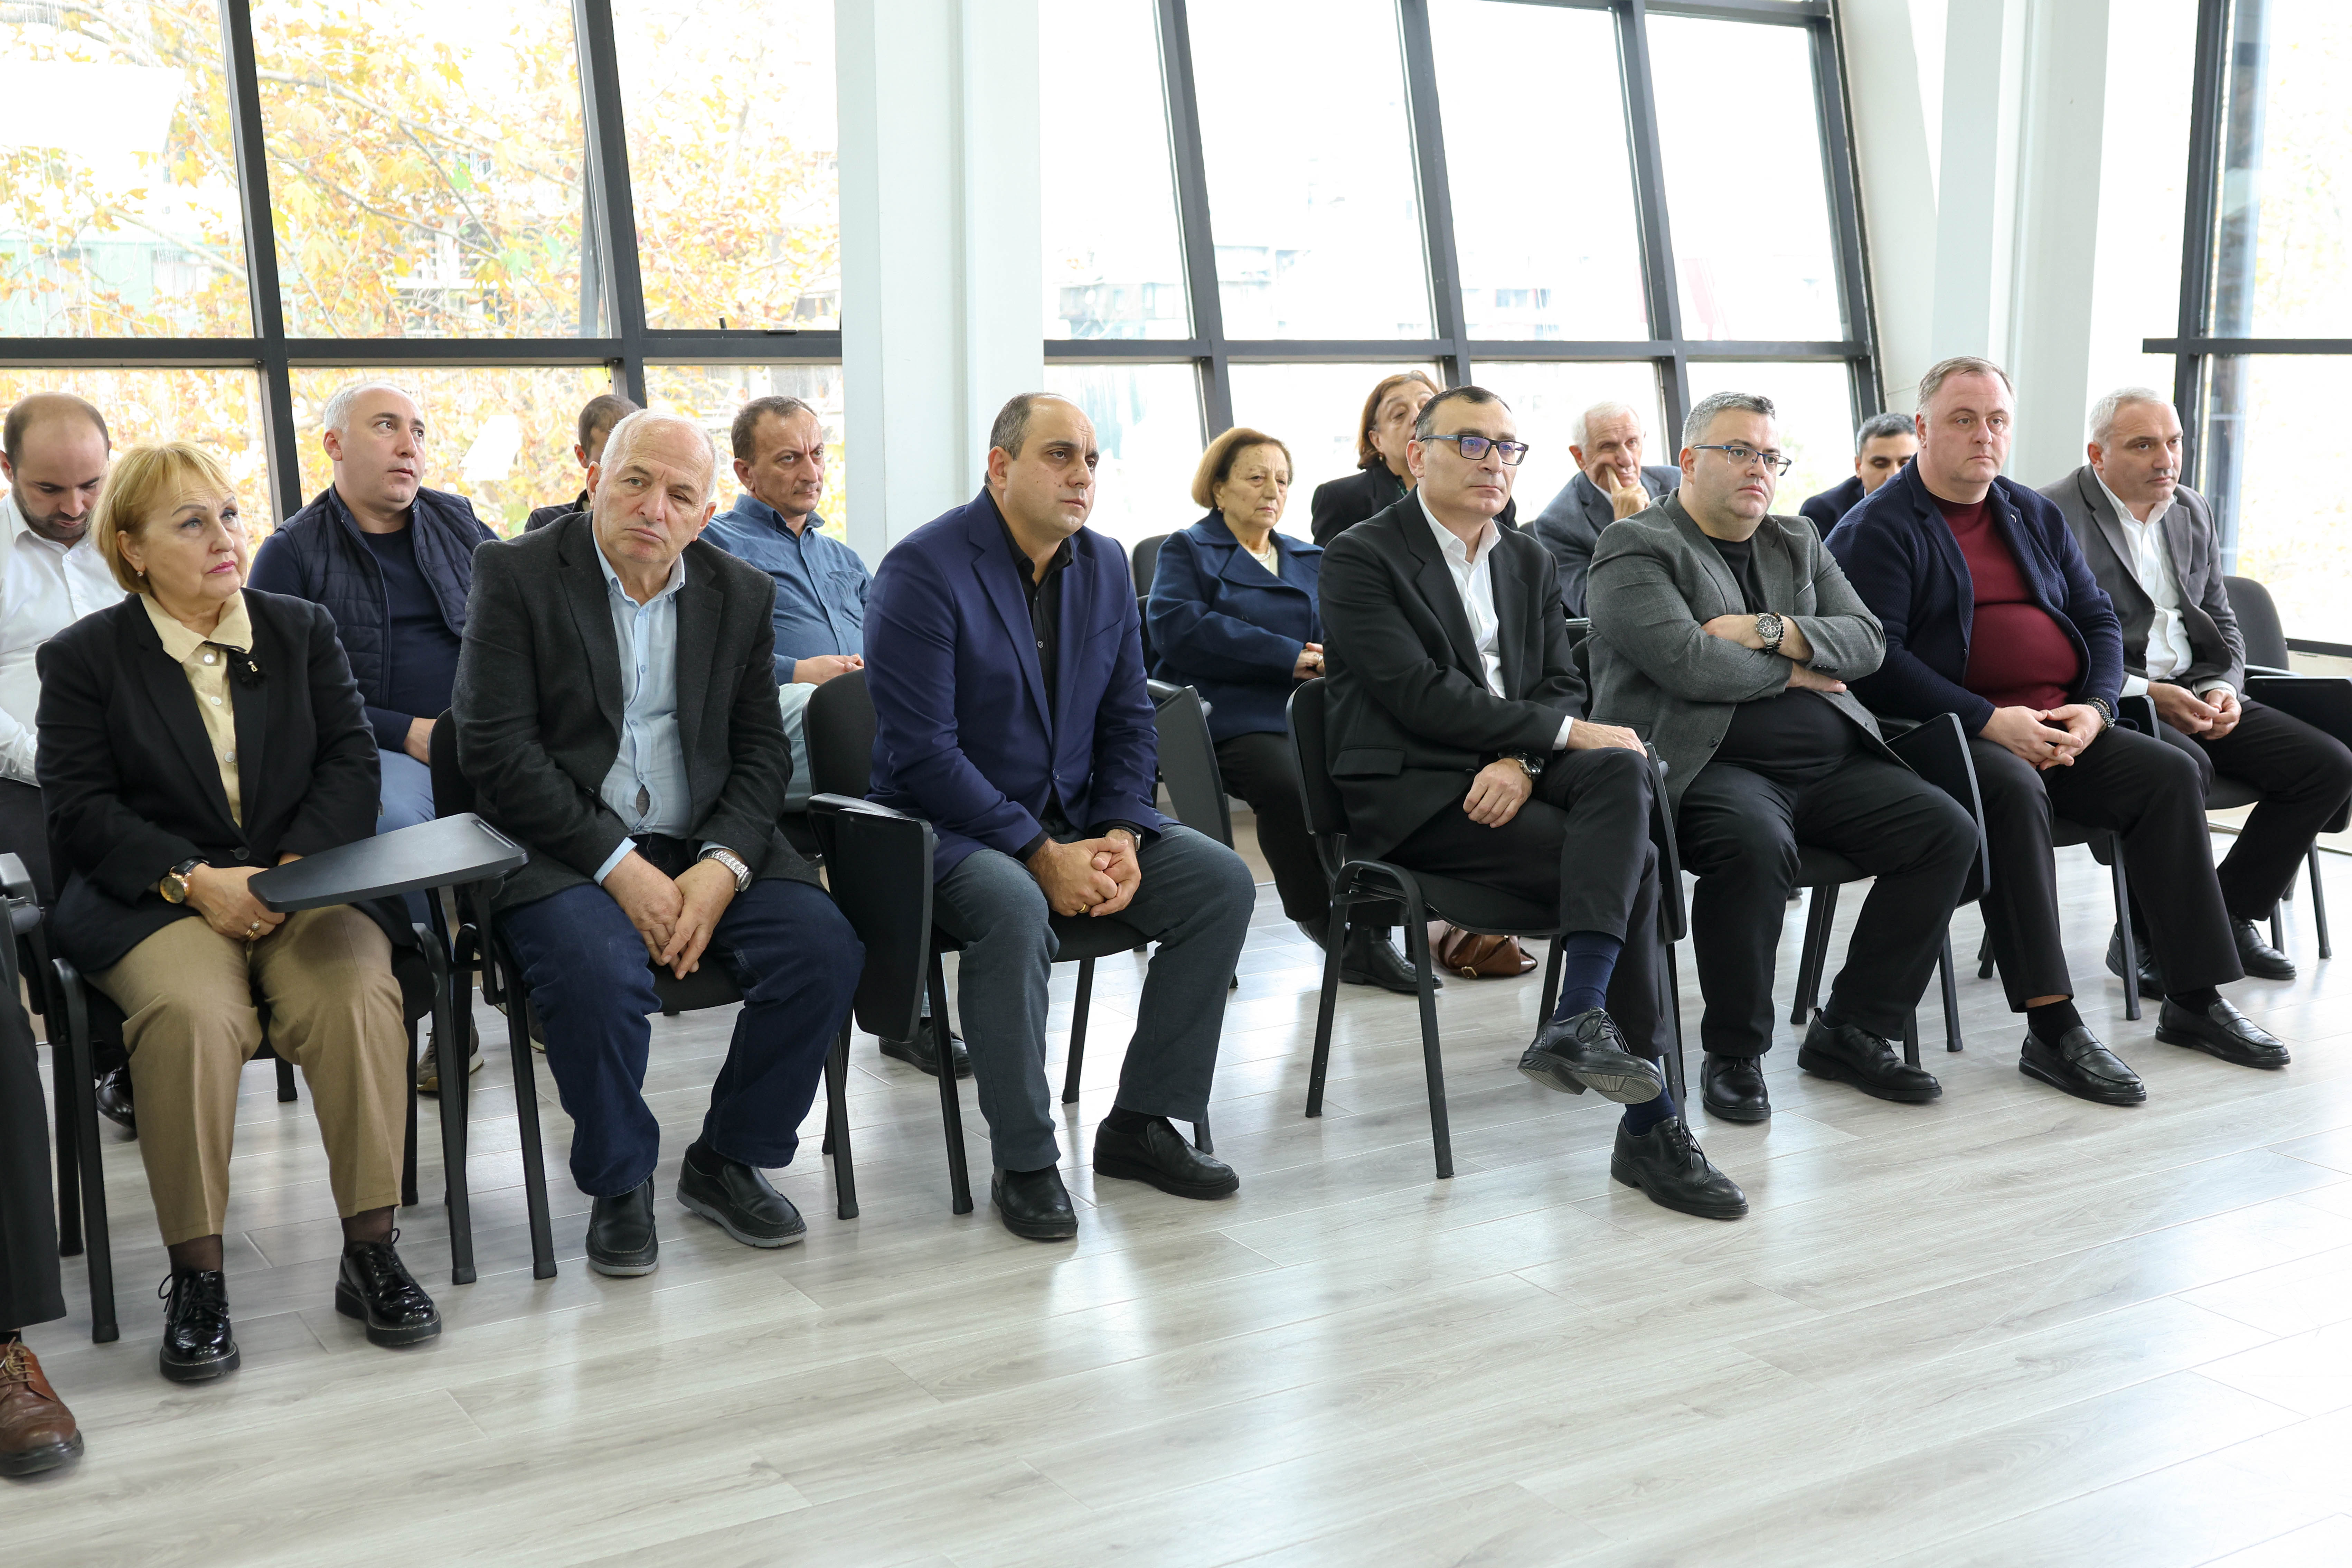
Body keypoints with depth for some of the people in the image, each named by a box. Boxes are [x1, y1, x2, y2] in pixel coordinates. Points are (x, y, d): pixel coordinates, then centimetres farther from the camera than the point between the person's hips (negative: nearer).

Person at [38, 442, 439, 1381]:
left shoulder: (303, 629, 14)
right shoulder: (85, 658, 8)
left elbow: (352, 761, 6)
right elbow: (80, 809, -1)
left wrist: (296, 867, -12)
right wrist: (196, 882, -15)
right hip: (153, 900, -1)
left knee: (355, 994, -30)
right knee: (193, 1012, -34)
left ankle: (370, 1252, -20)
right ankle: (196, 1278, -22)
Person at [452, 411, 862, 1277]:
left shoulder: (741, 593, 9)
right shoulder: (517, 573, -3)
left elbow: (761, 751, 8)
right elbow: (497, 751, -11)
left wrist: (722, 865, -12)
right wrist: (618, 865, -18)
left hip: (703, 846, 4)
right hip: (564, 846, -4)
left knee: (825, 948, -19)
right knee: (598, 972, -33)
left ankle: (728, 1161, 3)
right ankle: (619, 1185, -5)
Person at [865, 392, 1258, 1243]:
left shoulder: (1105, 565, 8)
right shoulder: (924, 569, -15)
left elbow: (1128, 718, 11)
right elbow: (921, 752, -21)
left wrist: (1121, 834, -7)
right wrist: (1041, 854, -23)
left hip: (1076, 818, 7)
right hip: (950, 825, -7)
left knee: (1223, 881, -11)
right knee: (1014, 908, -37)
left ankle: (1140, 1123, -1)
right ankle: (1024, 1165, -20)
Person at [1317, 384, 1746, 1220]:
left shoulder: (1531, 562, 20)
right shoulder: (1361, 558, -3)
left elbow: (1562, 687, 11)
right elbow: (1419, 694, -15)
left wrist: (1521, 760, -13)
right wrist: (1564, 733, -15)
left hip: (1508, 775, 6)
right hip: (1410, 793, -6)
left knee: (1624, 770, -29)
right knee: (1633, 864, -24)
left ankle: (1579, 1021, -38)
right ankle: (1650, 1125, -23)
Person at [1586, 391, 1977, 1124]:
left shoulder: (1798, 543, 23)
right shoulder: (1635, 548, 1)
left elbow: (1867, 642, 10)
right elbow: (1688, 663, -15)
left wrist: (1771, 631, -7)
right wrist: (1792, 674, 0)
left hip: (1830, 763, 7)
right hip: (1708, 763, -7)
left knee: (1948, 831, -13)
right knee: (1757, 843, -37)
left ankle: (1850, 1030, -1)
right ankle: (1734, 1054, -17)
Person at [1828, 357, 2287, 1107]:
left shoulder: (2036, 517, 21)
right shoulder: (1879, 528, -3)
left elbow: (2099, 620, 19)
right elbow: (1876, 658, -14)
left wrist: (2094, 708, -2)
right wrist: (1990, 721, -20)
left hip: (2061, 728, 7)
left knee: (2171, 773, -12)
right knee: (2014, 790, -35)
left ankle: (2195, 1000, -4)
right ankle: (2052, 1029, -34)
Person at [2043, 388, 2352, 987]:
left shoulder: (2193, 511, 15)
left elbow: (2221, 622, 19)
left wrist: (2222, 689, -2)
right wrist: (2146, 693, -21)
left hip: (2194, 692, 8)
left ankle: (2230, 916, 5)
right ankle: (2145, 938, -18)